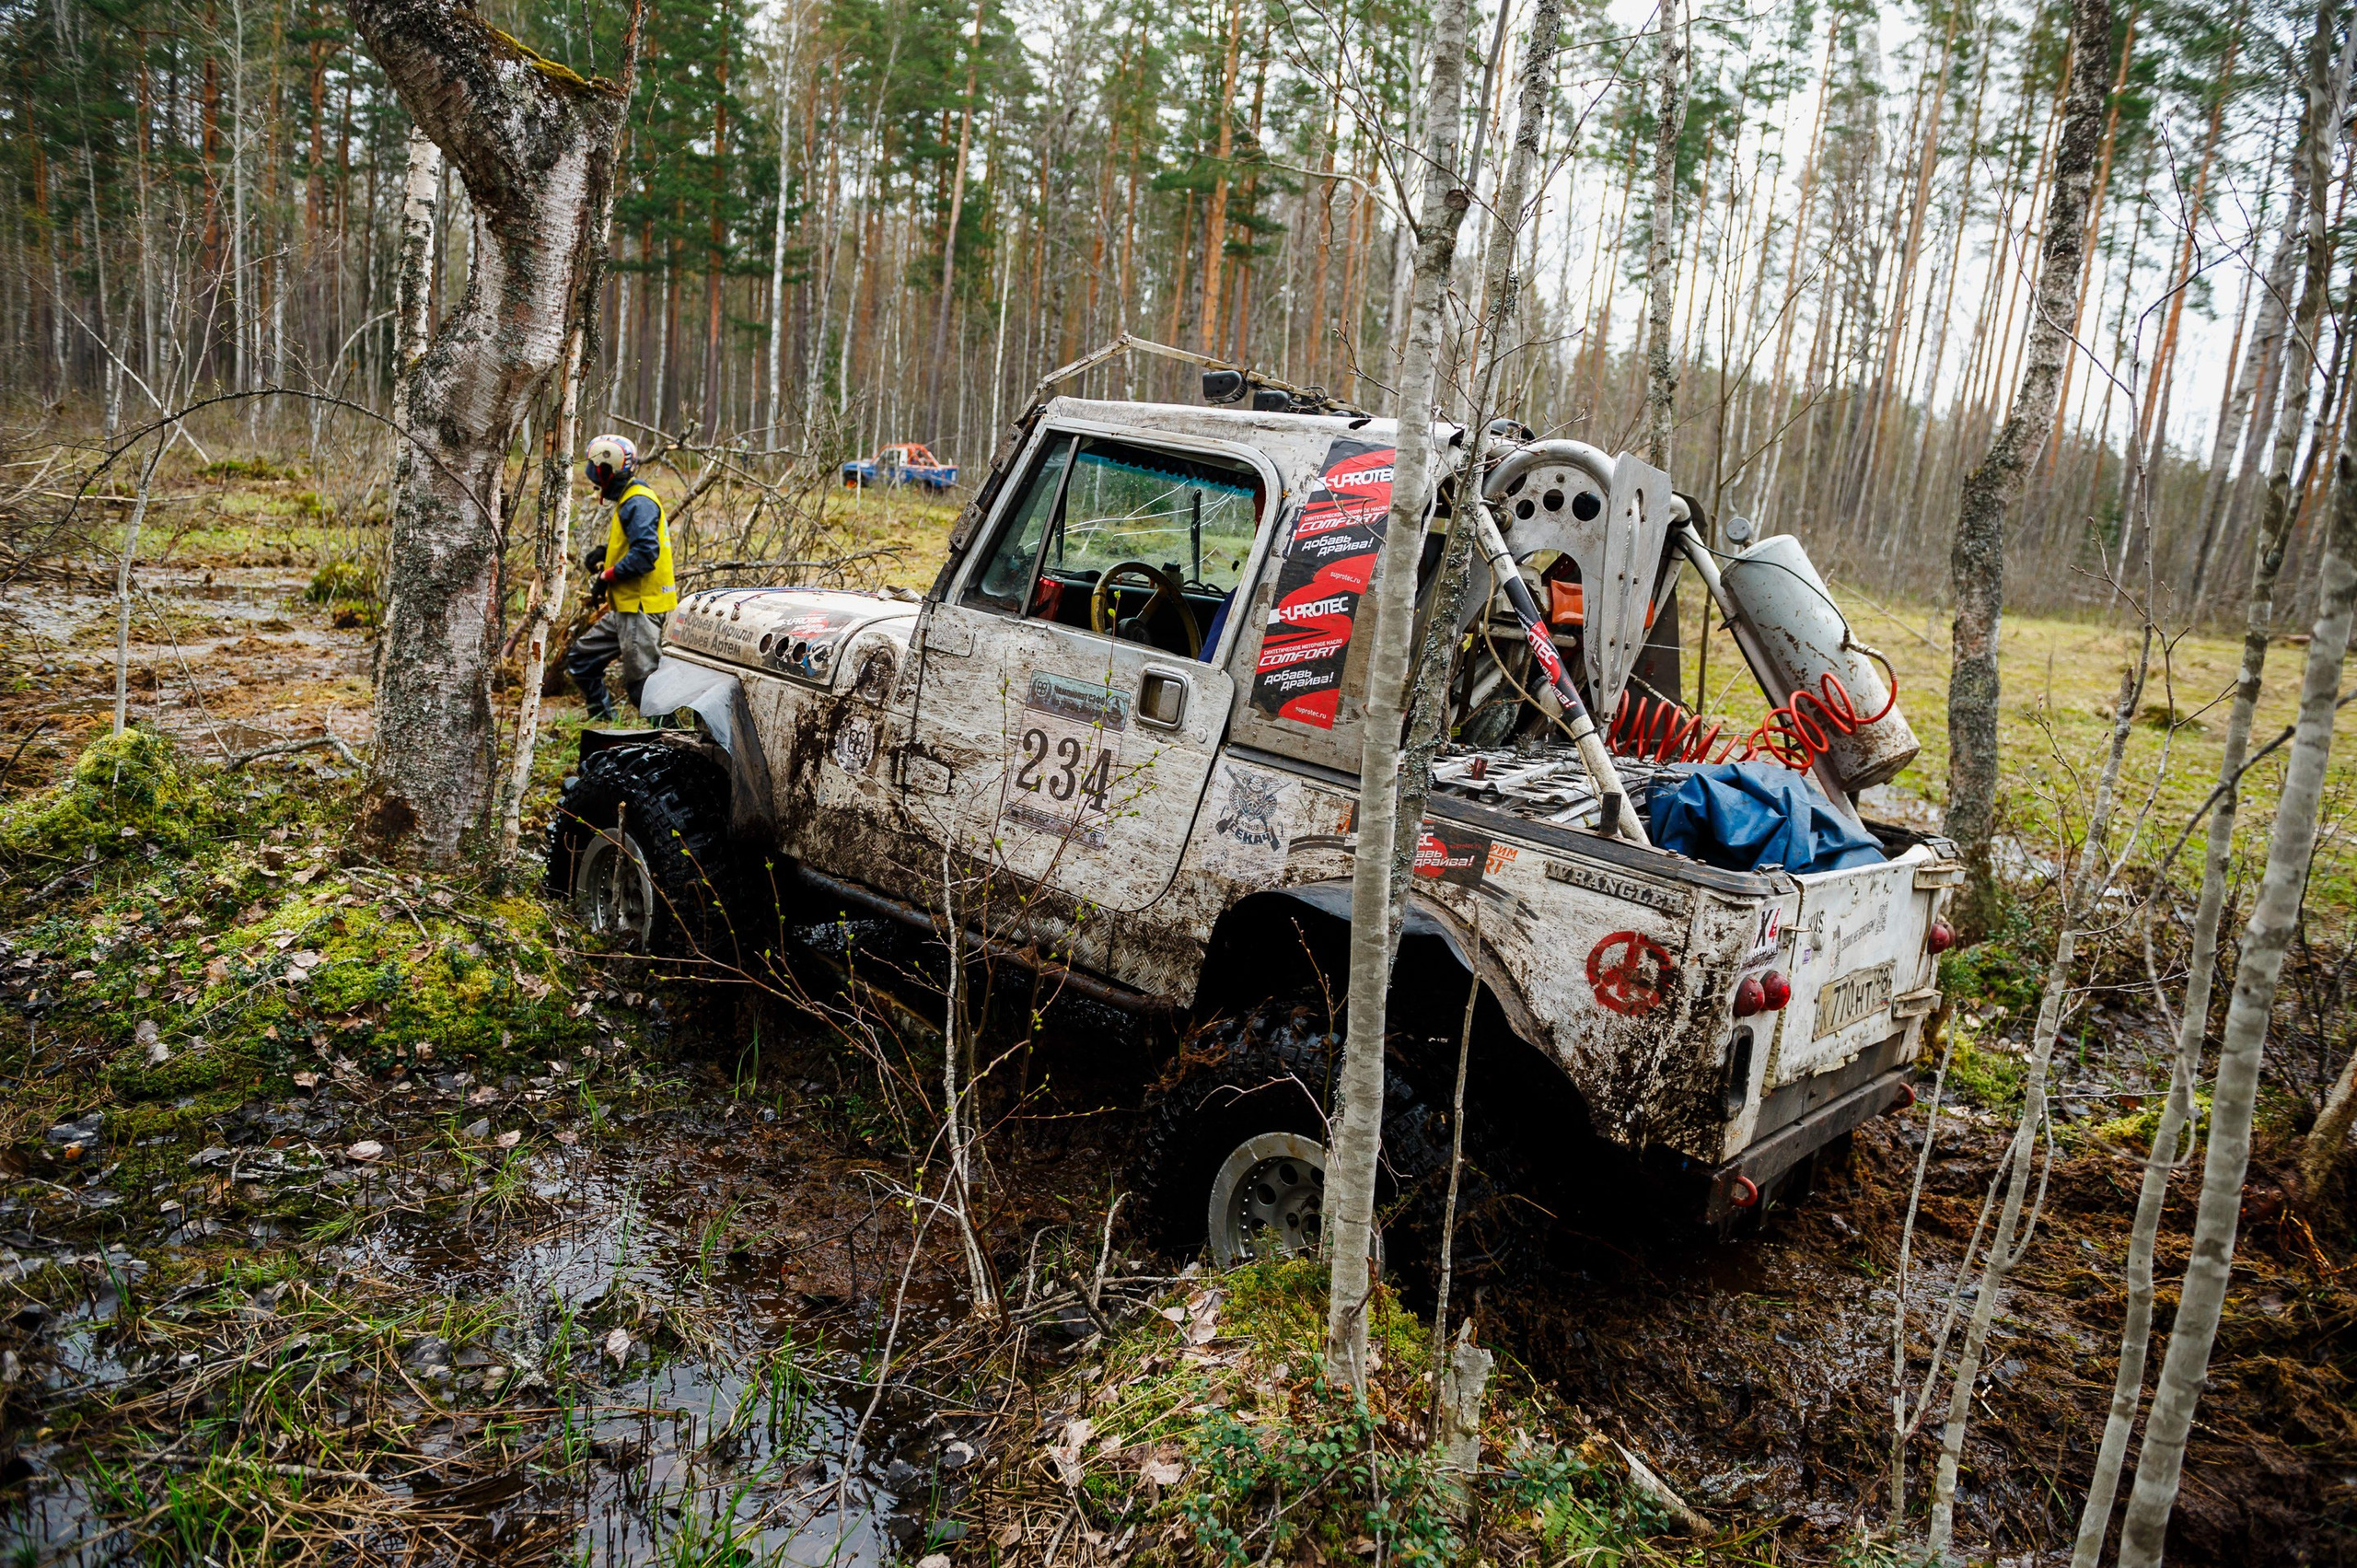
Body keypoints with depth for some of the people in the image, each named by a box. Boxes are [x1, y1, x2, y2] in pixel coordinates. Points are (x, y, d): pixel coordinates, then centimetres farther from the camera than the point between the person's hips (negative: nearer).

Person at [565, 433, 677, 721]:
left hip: (642, 608, -11)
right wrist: (604, 552, 11)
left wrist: (608, 576, -14)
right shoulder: (626, 500, 18)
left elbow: (645, 554, -24)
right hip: (625, 608, 11)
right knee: (581, 659, 18)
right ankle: (604, 722, 25)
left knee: (641, 681, -11)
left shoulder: (638, 503, -15)